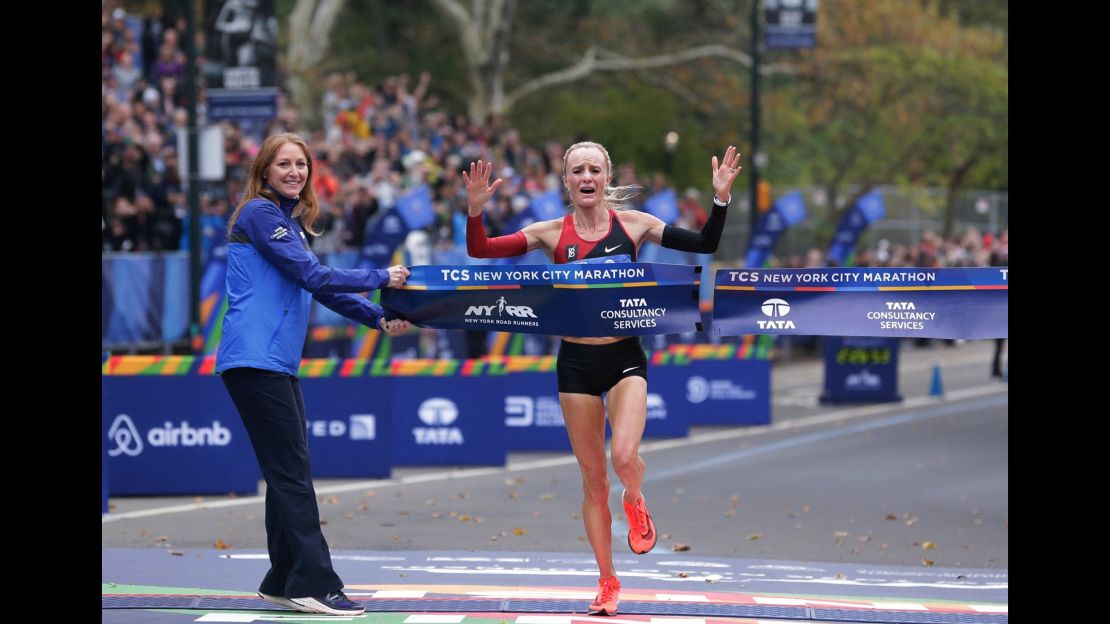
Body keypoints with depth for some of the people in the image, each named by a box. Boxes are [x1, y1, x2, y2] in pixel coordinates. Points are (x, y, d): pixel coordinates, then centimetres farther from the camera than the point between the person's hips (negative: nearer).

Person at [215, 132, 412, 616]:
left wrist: (378, 319, 13)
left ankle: (284, 583, 15)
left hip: (278, 363, 10)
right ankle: (313, 584, -13)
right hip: (255, 357, -10)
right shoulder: (260, 213, -8)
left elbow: (319, 287, 23)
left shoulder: (292, 221, 20)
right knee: (292, 472, -11)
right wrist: (380, 277, -9)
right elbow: (312, 276, -15)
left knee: (290, 473, 10)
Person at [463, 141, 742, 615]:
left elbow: (705, 244, 2)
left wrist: (721, 199, -11)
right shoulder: (552, 233, 0)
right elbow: (480, 252, -5)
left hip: (624, 356, -1)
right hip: (577, 361, 1)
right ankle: (608, 582, 20)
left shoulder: (632, 224, 1)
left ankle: (635, 503, 11)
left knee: (624, 456, -25)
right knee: (593, 480, 6)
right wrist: (475, 210, -21)